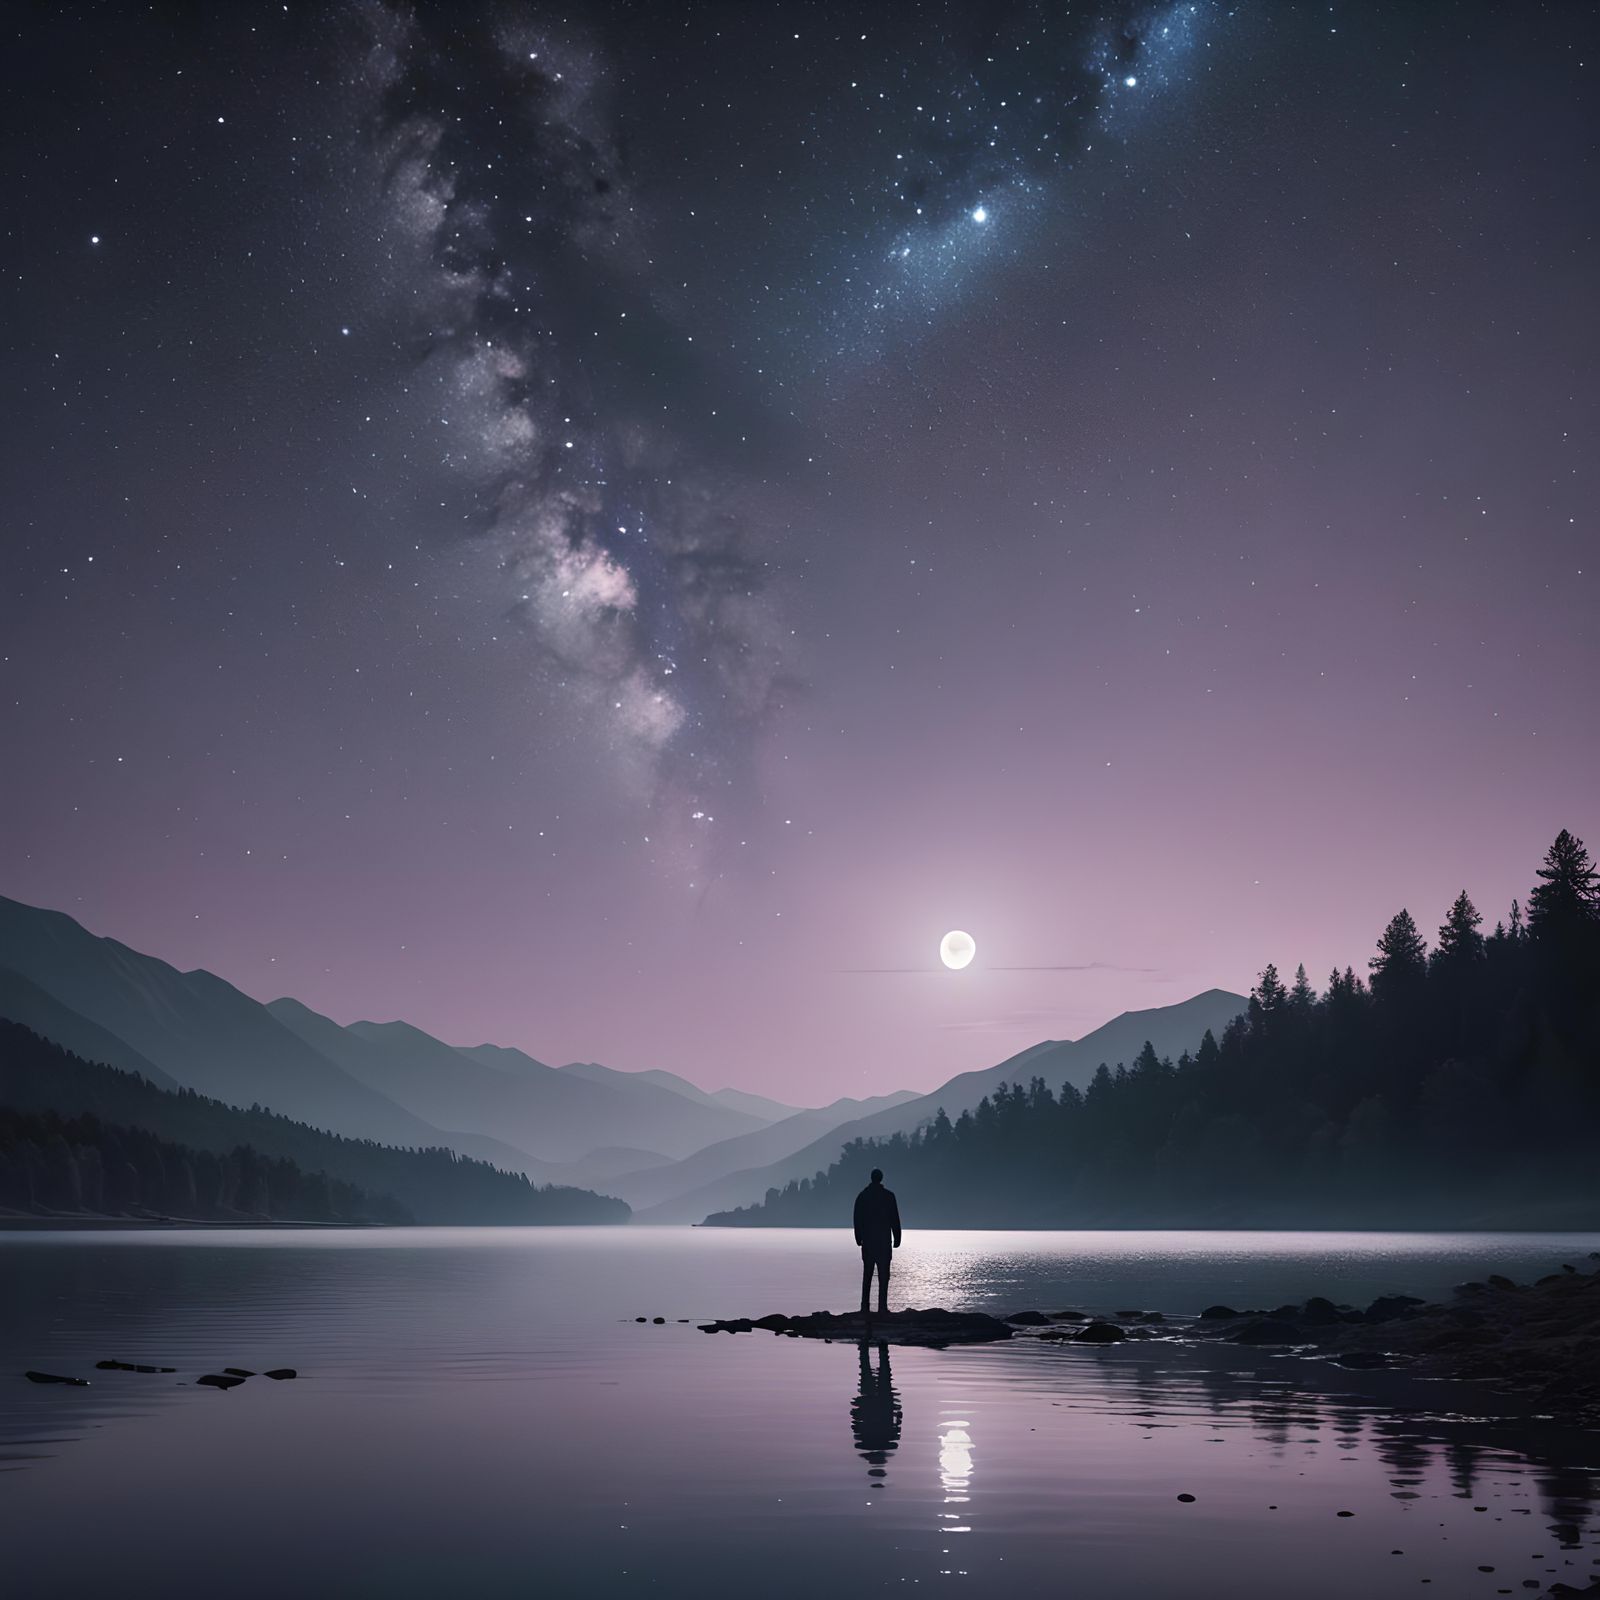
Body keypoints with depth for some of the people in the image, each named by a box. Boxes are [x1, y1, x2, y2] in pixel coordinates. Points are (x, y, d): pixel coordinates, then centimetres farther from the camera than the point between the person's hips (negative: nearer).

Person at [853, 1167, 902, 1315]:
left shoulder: (862, 1196, 3)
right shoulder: (888, 1195, -4)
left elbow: (857, 1219, 8)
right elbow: (895, 1219, -3)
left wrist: (859, 1239, 15)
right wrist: (897, 1238, 3)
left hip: (867, 1242, 3)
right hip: (884, 1242, -3)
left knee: (867, 1275, 9)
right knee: (883, 1275, -2)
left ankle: (865, 1307, 6)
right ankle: (882, 1307, -8)